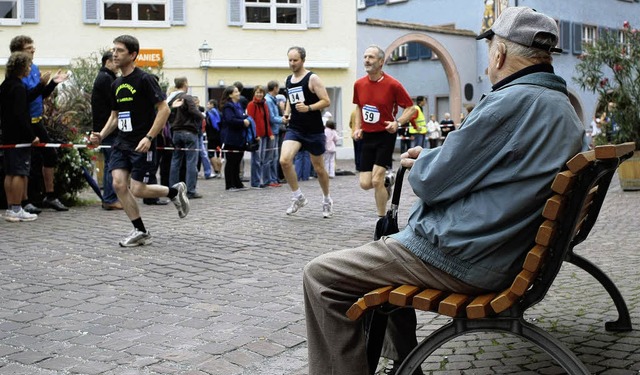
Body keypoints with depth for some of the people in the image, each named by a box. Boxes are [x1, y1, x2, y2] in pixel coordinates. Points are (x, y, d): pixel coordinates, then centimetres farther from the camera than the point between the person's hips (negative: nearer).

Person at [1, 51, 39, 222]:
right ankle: (16, 210, -5)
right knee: (20, 173, -6)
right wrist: (32, 136, -17)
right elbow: (20, 115, -20)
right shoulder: (19, 88, -14)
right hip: (20, 137, -9)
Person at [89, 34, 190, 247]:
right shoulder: (116, 85, 12)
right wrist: (101, 136, 4)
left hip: (141, 144, -7)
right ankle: (140, 232, 6)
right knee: (118, 183, -7)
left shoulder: (144, 79, -10)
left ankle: (175, 192, 20)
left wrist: (149, 137, -21)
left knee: (137, 189, -8)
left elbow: (164, 109, -15)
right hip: (121, 142, 7)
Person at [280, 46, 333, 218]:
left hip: (314, 130, -4)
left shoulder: (312, 78, -9)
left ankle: (327, 200, 32)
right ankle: (297, 197, -3)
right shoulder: (289, 80, 10)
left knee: (319, 168, 8)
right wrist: (287, 113, 9)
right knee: (284, 160, -19)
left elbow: (326, 101, -13)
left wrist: (308, 108, -27)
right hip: (294, 128, 4)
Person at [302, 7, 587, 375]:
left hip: (461, 259, -10)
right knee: (389, 244, 32)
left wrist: (419, 162, 7)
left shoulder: (511, 101, -20)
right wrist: (429, 159, 17)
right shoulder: (567, 109, 10)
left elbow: (433, 183, -16)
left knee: (321, 277, -6)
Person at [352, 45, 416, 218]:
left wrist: (397, 123, -22)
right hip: (367, 137, 5)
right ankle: (386, 183, 35)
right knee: (365, 183, -1)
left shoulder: (393, 85, -12)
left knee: (376, 181, -11)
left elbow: (411, 108, -6)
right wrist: (358, 128, 6)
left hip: (385, 136, -5)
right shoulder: (359, 84, 2)